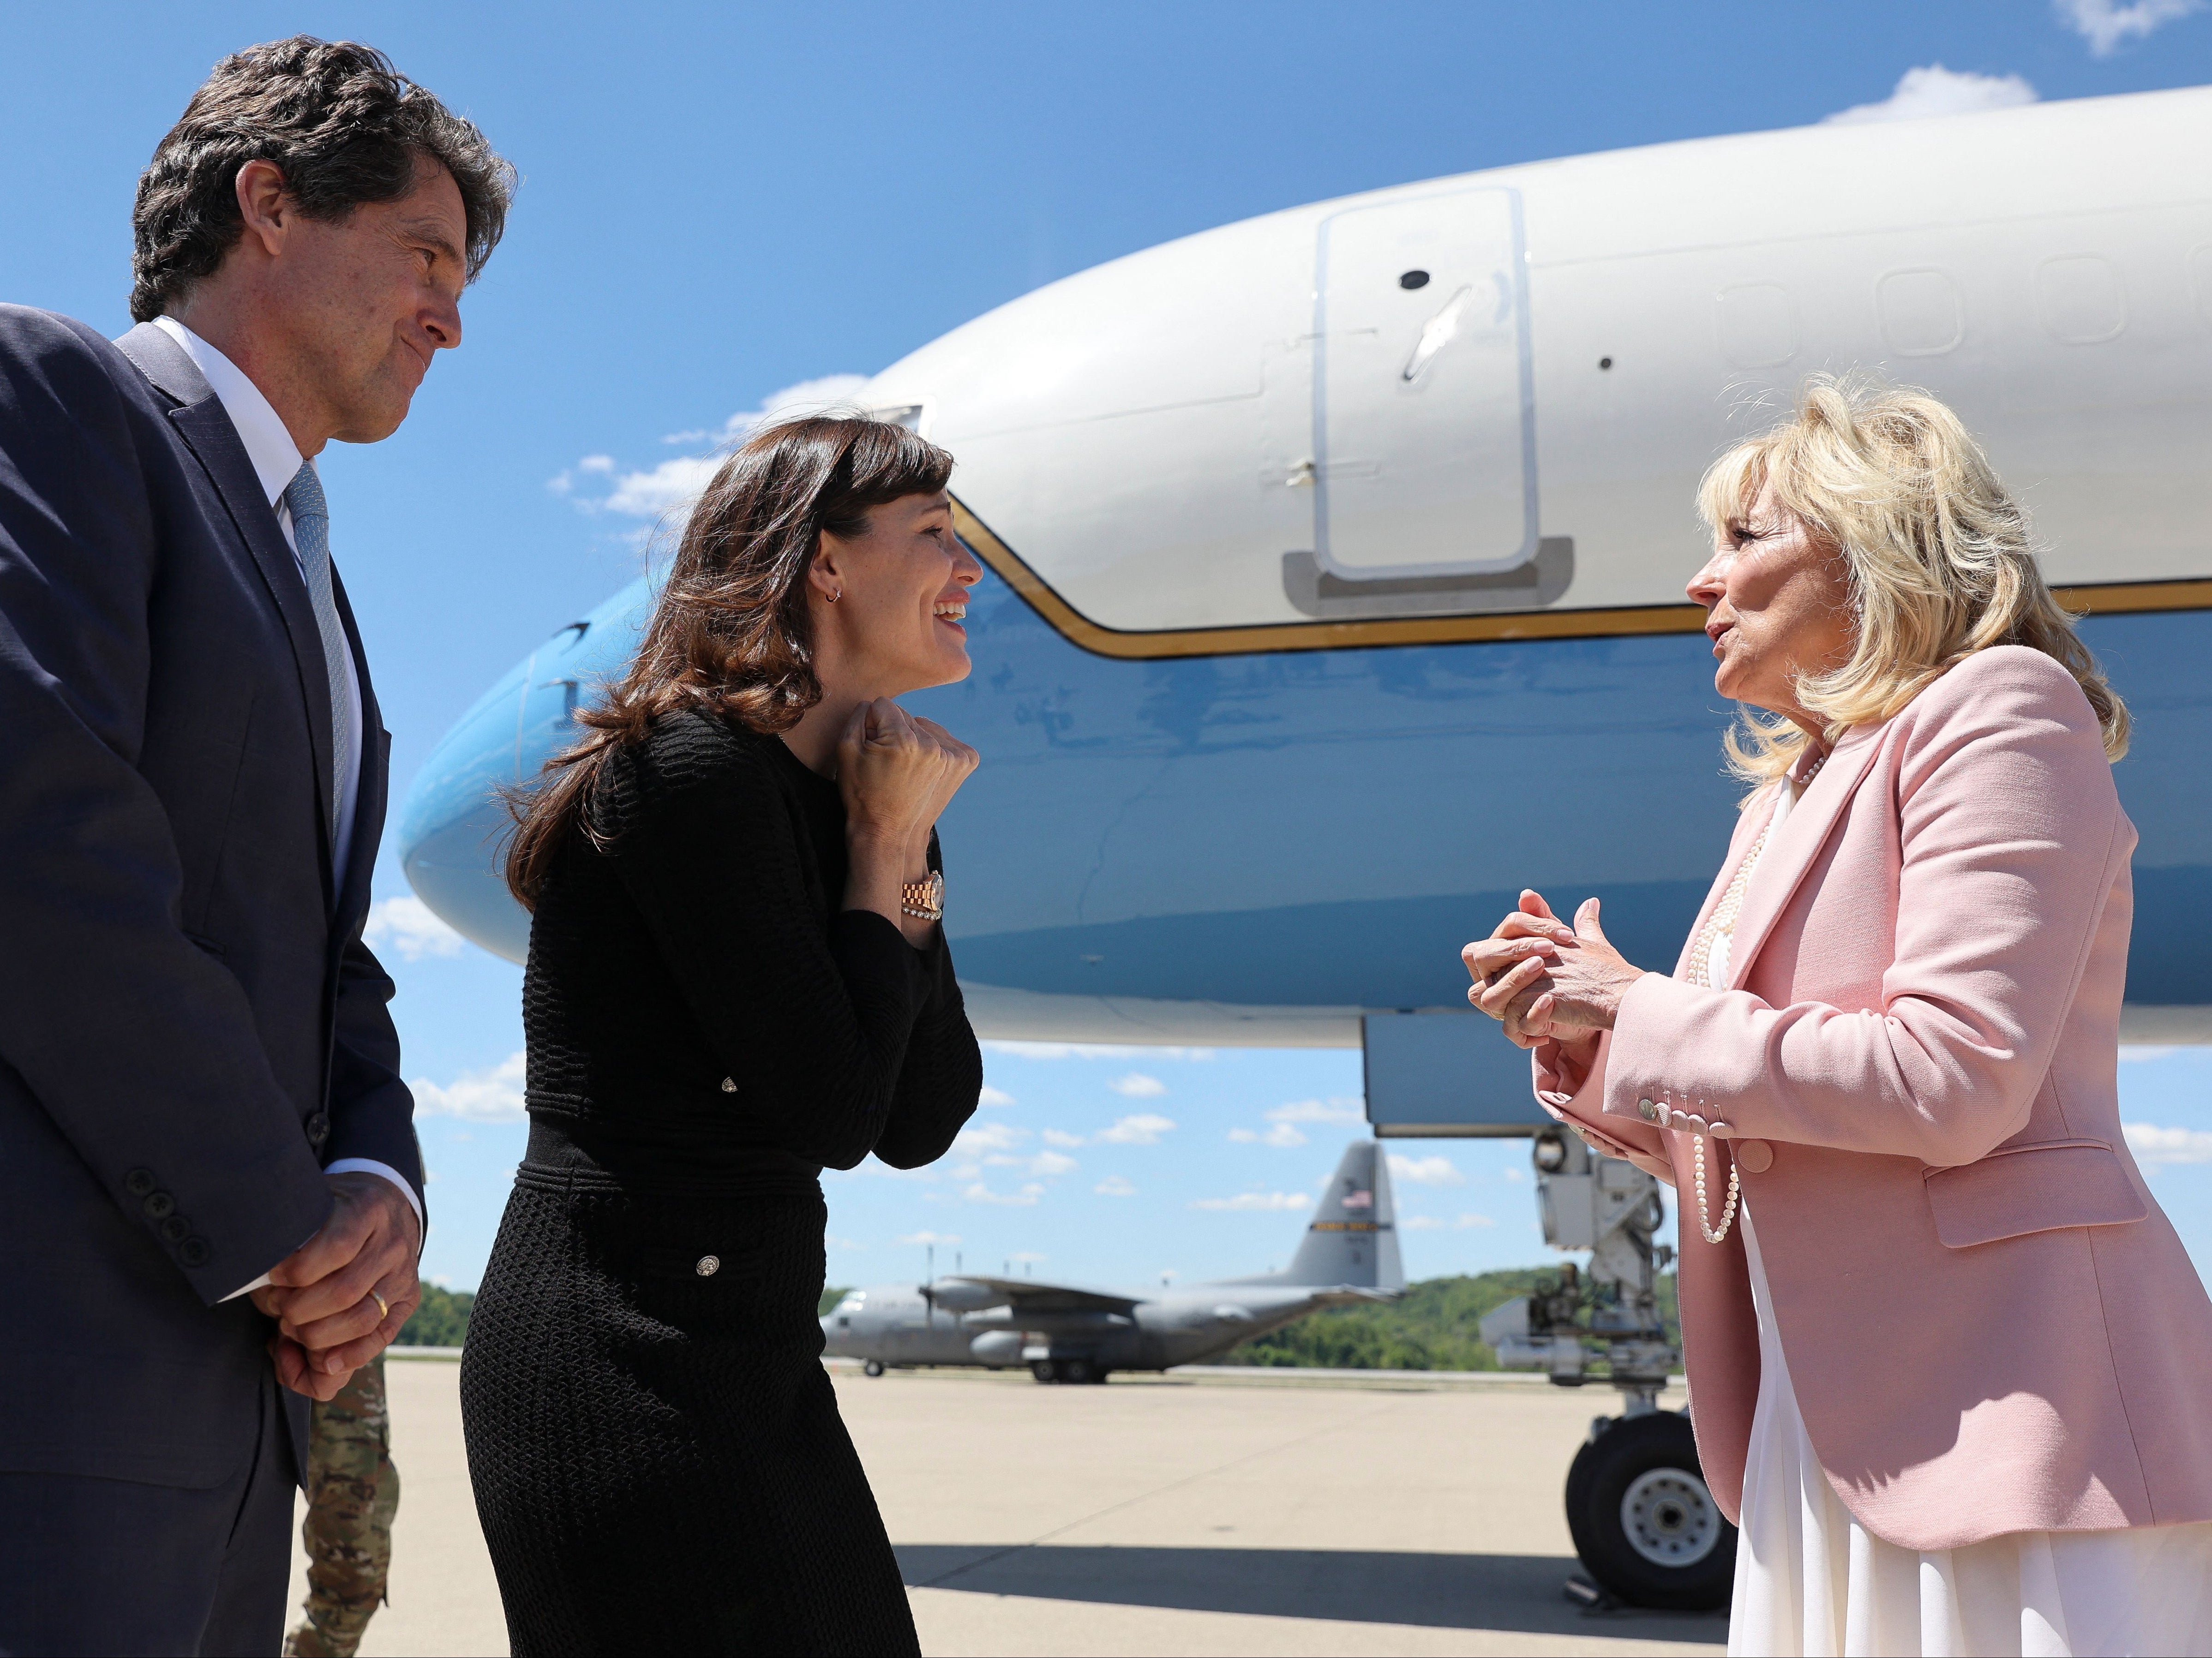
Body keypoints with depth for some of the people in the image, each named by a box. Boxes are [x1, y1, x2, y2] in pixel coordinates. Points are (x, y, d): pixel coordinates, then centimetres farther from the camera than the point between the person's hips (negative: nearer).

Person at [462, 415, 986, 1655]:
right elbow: (833, 1114, -19)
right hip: (619, 1358, -8)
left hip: (757, 1346, 9)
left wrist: (905, 855, -1)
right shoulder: (692, 766, -16)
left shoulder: (850, 801, 10)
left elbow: (921, 1126, 7)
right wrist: (883, 853, -8)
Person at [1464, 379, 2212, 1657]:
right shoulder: (1789, 795, 19)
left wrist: (1651, 1019, -9)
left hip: (2000, 1408, -8)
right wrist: (1587, 1048, 2)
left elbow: (1952, 1080, -18)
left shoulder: (1995, 709, -6)